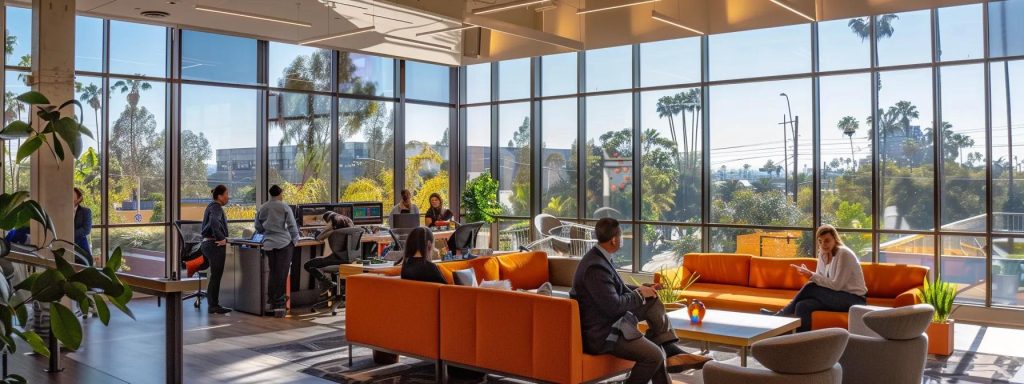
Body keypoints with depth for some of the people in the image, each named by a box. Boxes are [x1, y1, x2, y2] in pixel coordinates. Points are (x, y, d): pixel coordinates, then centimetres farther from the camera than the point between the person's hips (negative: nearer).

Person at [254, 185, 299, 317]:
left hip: (269, 244, 4)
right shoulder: (285, 207, -4)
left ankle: (271, 302, 17)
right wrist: (295, 239, 9)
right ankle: (279, 305, -4)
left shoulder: (262, 208, 8)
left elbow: (258, 227, 16)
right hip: (284, 243, -4)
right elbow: (292, 225, -4)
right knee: (281, 274, -3)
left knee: (273, 272, 15)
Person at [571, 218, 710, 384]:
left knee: (653, 301, 11)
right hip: (601, 334, -11)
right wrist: (639, 293, -10)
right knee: (655, 356, -18)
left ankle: (671, 351, 7)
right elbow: (614, 305, -25)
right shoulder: (596, 267, -26)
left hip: (607, 319, 11)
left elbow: (617, 289, 17)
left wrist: (643, 289, 5)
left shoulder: (599, 258, 5)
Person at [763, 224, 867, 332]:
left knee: (810, 288, -24)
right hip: (837, 296, 7)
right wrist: (808, 273, -17)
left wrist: (812, 275, -24)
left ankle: (781, 315, -11)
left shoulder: (844, 254, -17)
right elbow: (821, 280, 4)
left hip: (853, 299, -7)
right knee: (802, 306, -20)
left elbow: (836, 285, -23)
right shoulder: (823, 254, 6)